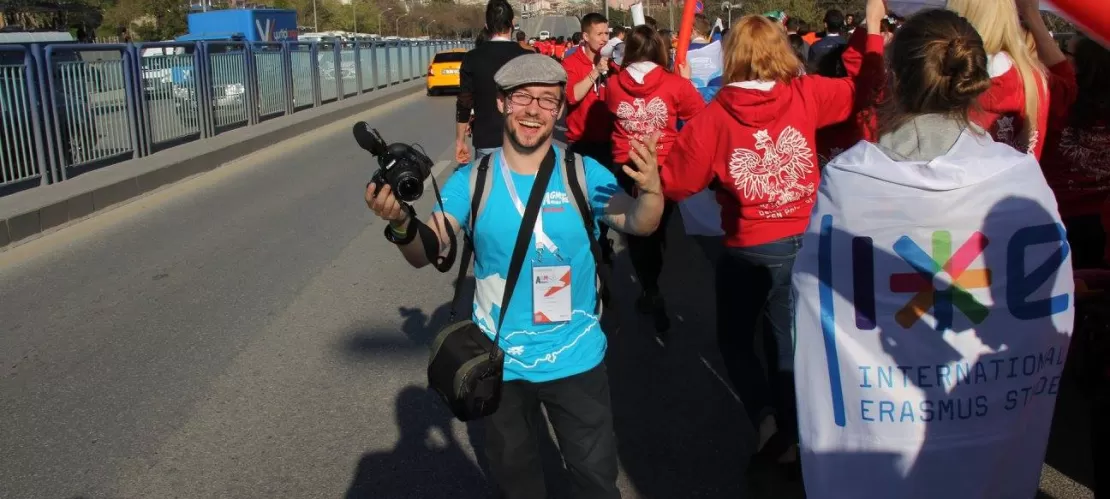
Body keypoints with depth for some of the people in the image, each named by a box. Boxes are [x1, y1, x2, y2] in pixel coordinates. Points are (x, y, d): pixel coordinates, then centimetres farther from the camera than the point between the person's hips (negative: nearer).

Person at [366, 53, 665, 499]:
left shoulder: (584, 173, -11)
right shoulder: (471, 181, -10)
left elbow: (638, 224, -21)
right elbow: (425, 253, -17)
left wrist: (651, 191, -43)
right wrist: (402, 223, -40)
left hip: (577, 358, 0)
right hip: (500, 362, 1)